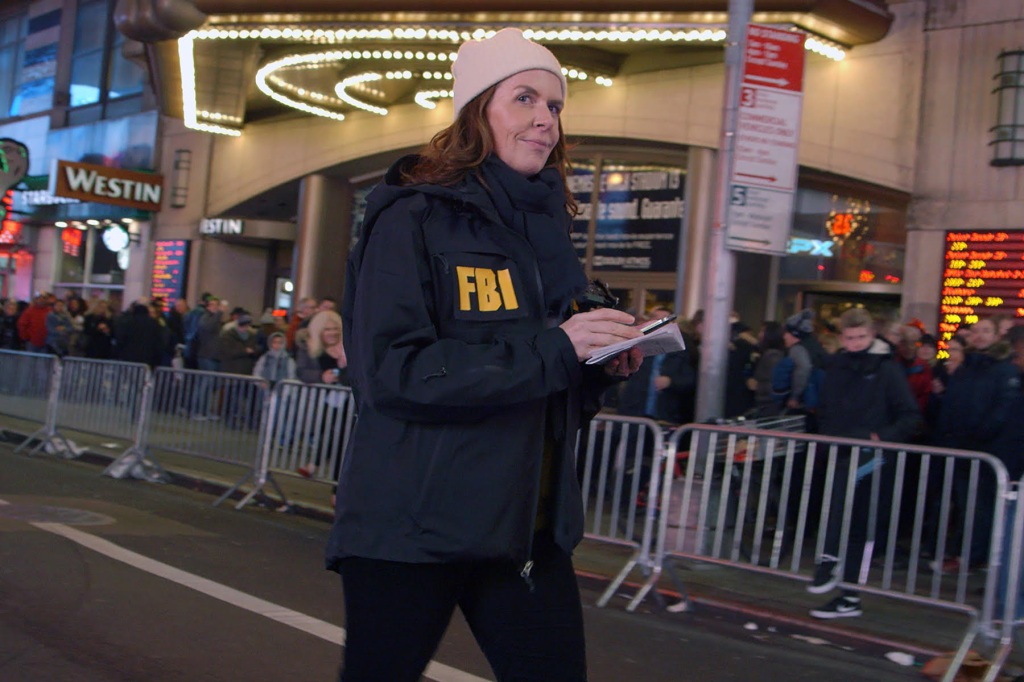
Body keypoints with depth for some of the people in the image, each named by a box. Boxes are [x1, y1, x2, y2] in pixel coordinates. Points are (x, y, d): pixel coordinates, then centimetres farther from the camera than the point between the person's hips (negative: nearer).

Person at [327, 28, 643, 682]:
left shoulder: (545, 230, 12)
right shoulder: (413, 219, -9)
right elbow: (391, 371, -20)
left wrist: (601, 364, -3)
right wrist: (552, 349, -23)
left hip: (529, 526, 6)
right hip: (415, 525, -6)